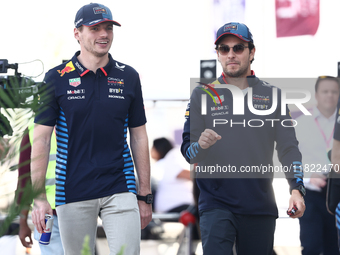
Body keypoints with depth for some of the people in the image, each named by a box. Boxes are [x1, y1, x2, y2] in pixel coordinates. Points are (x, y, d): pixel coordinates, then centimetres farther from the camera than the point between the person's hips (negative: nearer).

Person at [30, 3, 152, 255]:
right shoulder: (57, 78, 0)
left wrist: (145, 196, 7)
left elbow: (139, 137, 10)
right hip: (73, 194, -1)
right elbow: (41, 139, -1)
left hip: (120, 191, 1)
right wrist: (39, 197, -9)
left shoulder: (128, 77, 6)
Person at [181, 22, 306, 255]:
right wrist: (200, 146, -21)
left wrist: (297, 189, -9)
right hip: (216, 203, -2)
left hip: (261, 206, 2)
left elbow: (288, 148, 6)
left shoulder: (272, 95, 10)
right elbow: (187, 150, 3)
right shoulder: (203, 95, 7)